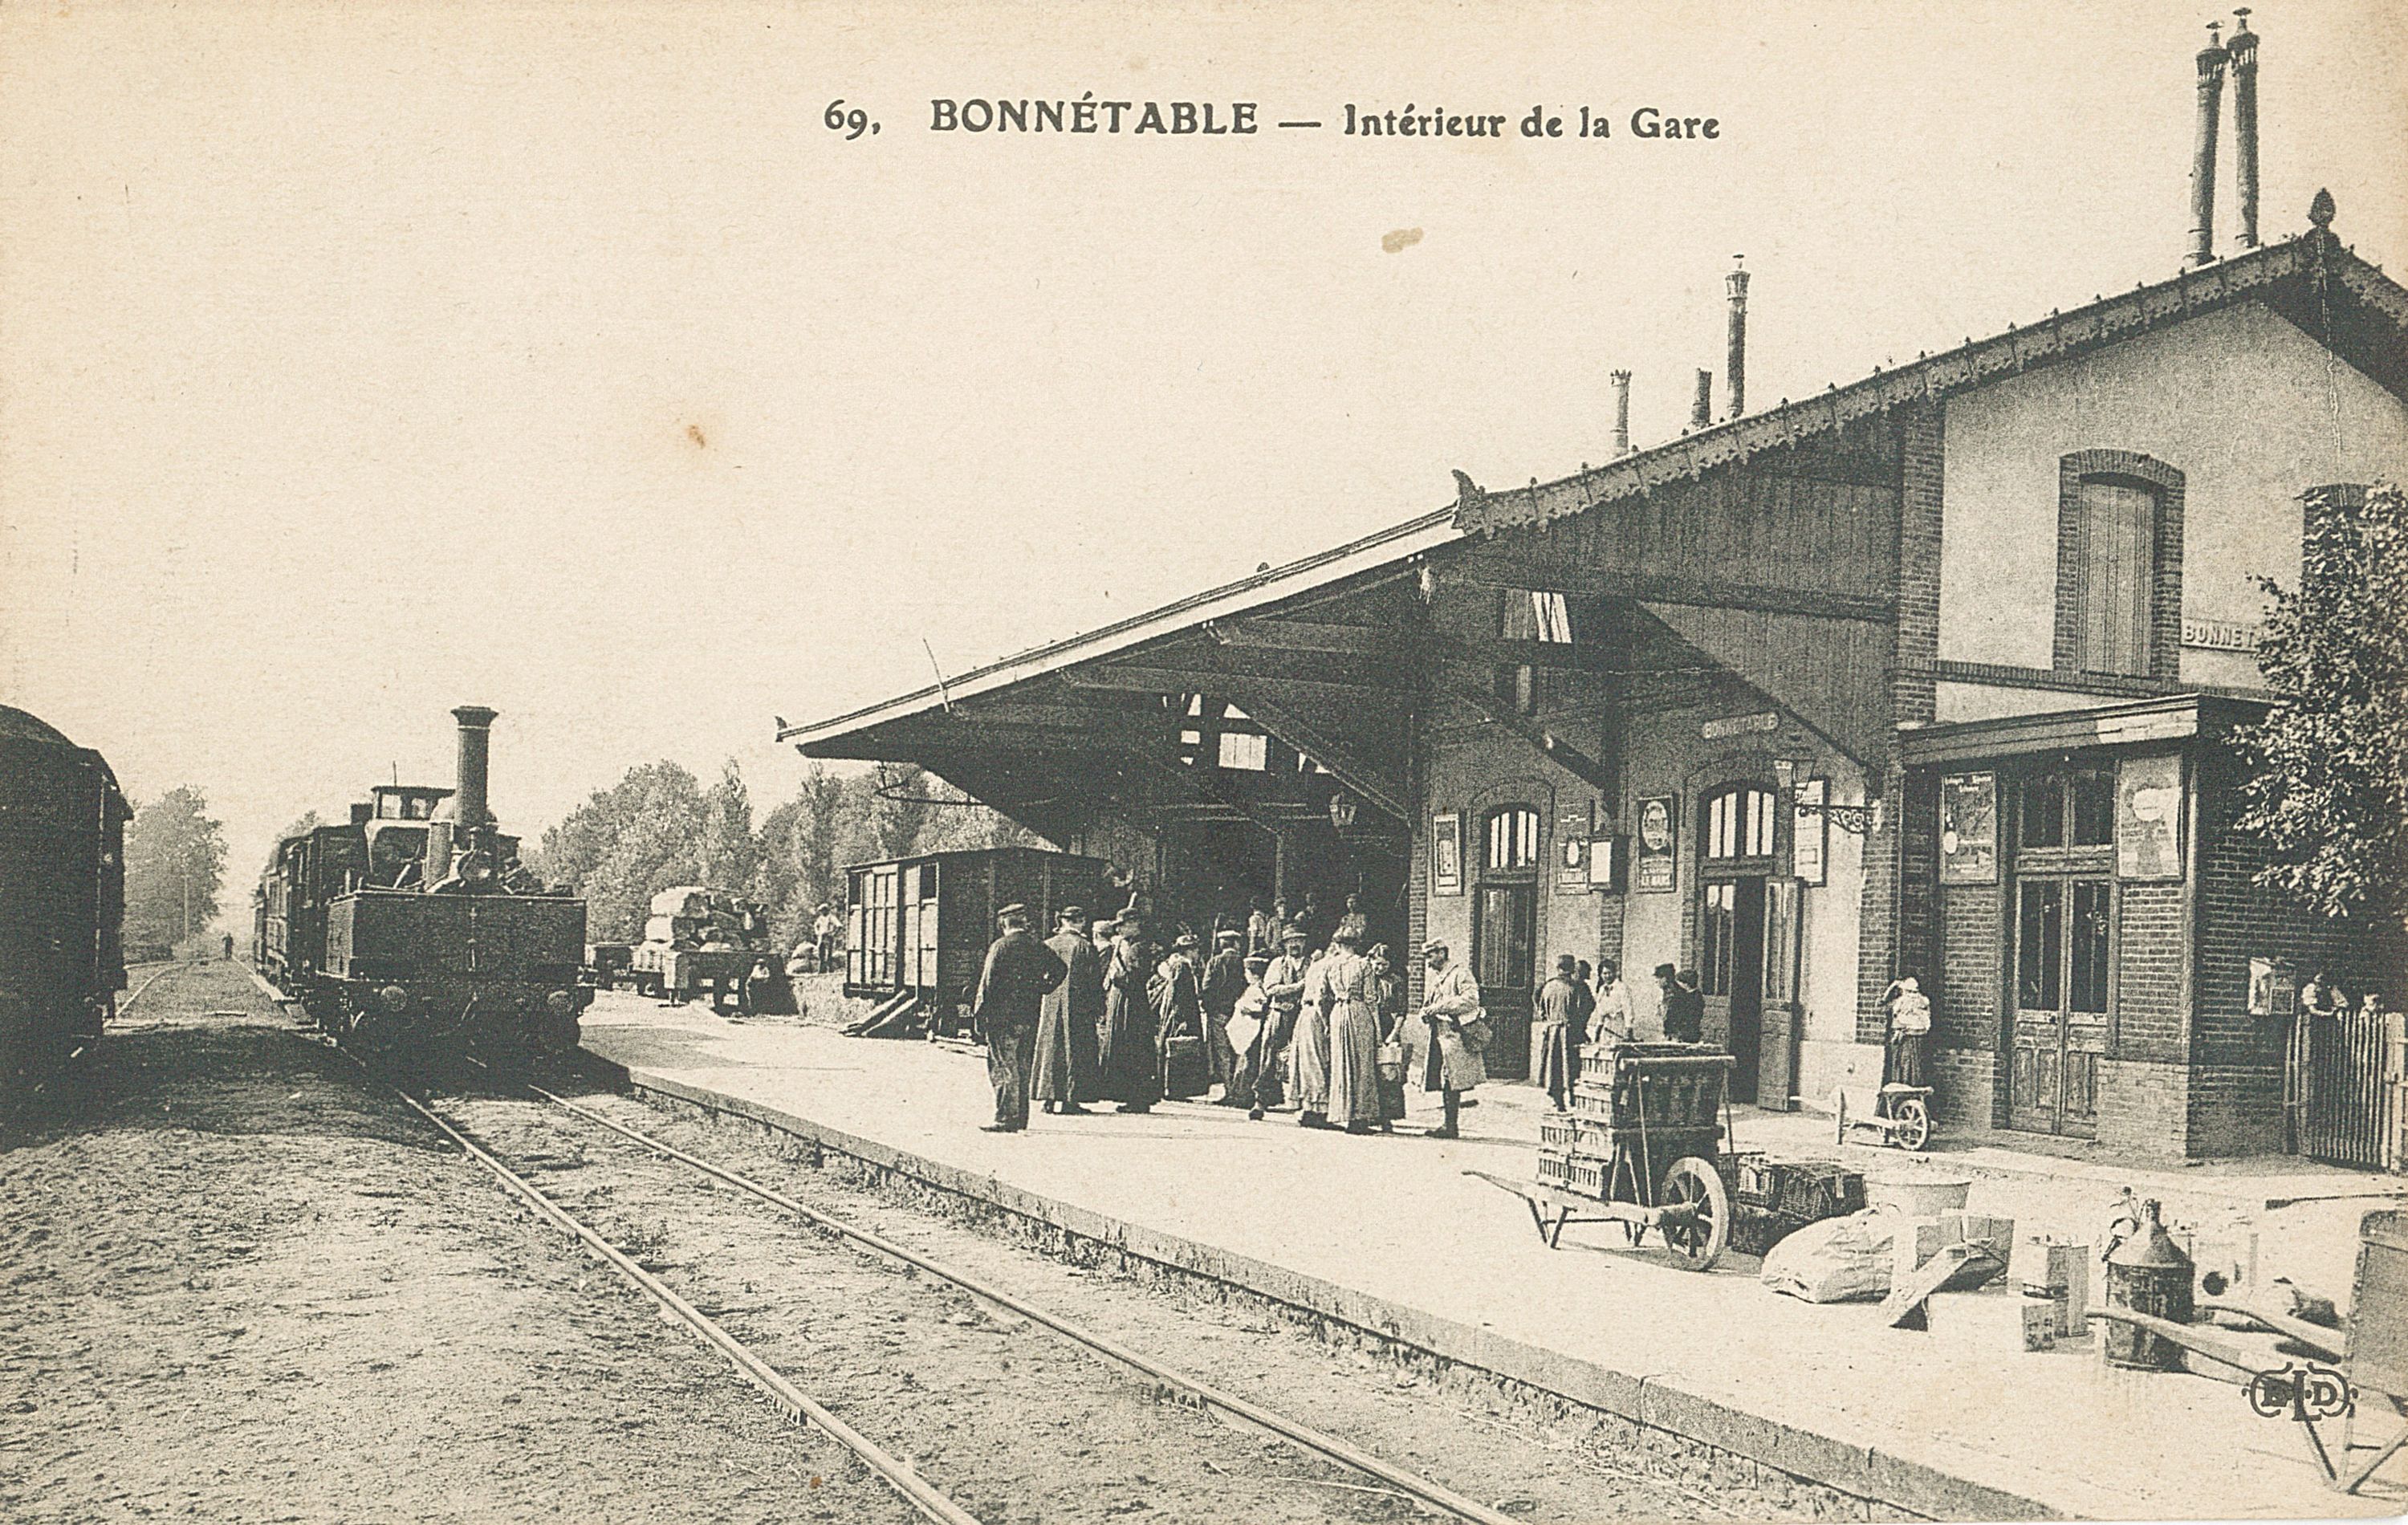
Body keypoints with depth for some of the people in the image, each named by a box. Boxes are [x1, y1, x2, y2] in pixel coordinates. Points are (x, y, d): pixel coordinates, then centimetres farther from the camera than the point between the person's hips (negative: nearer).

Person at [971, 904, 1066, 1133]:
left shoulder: (1000, 946, -8)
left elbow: (989, 980, -11)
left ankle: (1006, 1117, -6)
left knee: (1002, 1066, -2)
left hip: (1003, 1015, -6)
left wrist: (979, 1011, -6)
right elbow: (1060, 969, 12)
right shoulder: (1038, 947, 8)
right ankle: (1021, 1117, 17)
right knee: (1022, 1067, 13)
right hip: (1030, 1017, 6)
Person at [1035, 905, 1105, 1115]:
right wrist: (1099, 1010, -2)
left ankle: (1049, 1098, 11)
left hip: (1051, 1004, 4)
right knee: (1075, 1051, 1)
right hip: (1078, 1006, -4)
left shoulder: (1048, 945, 3)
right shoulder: (1085, 947, -9)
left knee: (1050, 1048, 10)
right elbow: (1095, 981, -7)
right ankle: (1069, 1099, -2)